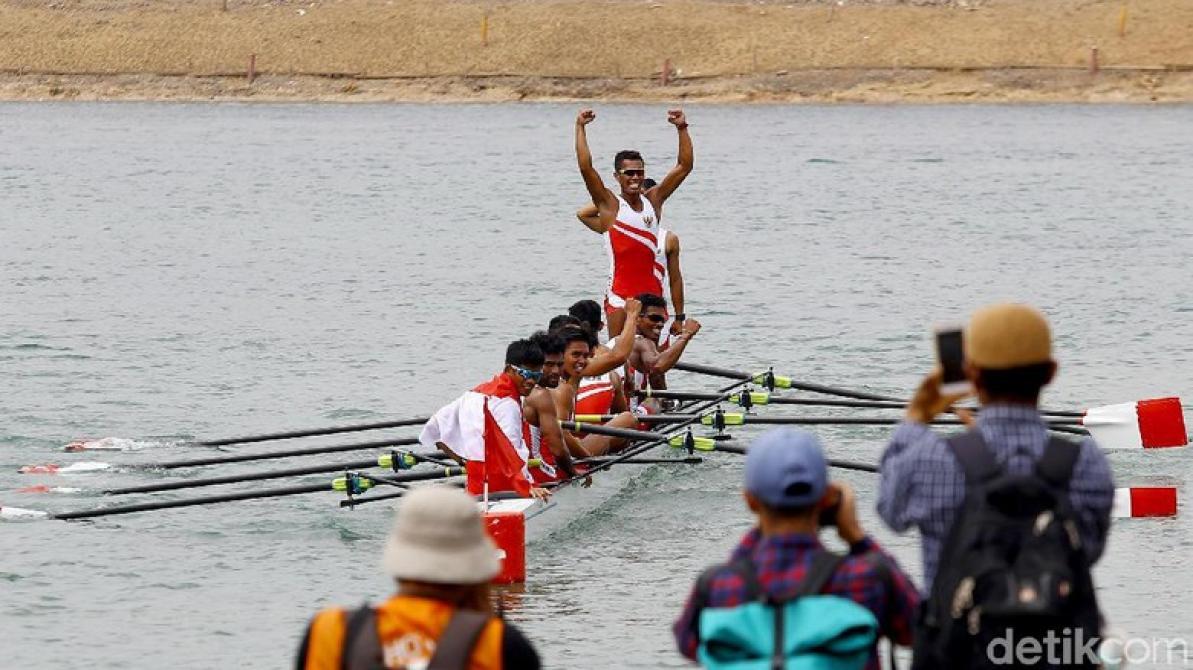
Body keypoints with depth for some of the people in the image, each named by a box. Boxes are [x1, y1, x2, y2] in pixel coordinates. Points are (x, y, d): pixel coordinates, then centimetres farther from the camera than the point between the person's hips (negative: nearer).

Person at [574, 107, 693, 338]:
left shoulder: (653, 200, 10)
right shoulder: (610, 205, -1)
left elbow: (684, 166, 10)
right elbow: (586, 167, -11)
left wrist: (682, 128, 4)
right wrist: (580, 128, -10)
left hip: (652, 292, 4)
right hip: (620, 293, -4)